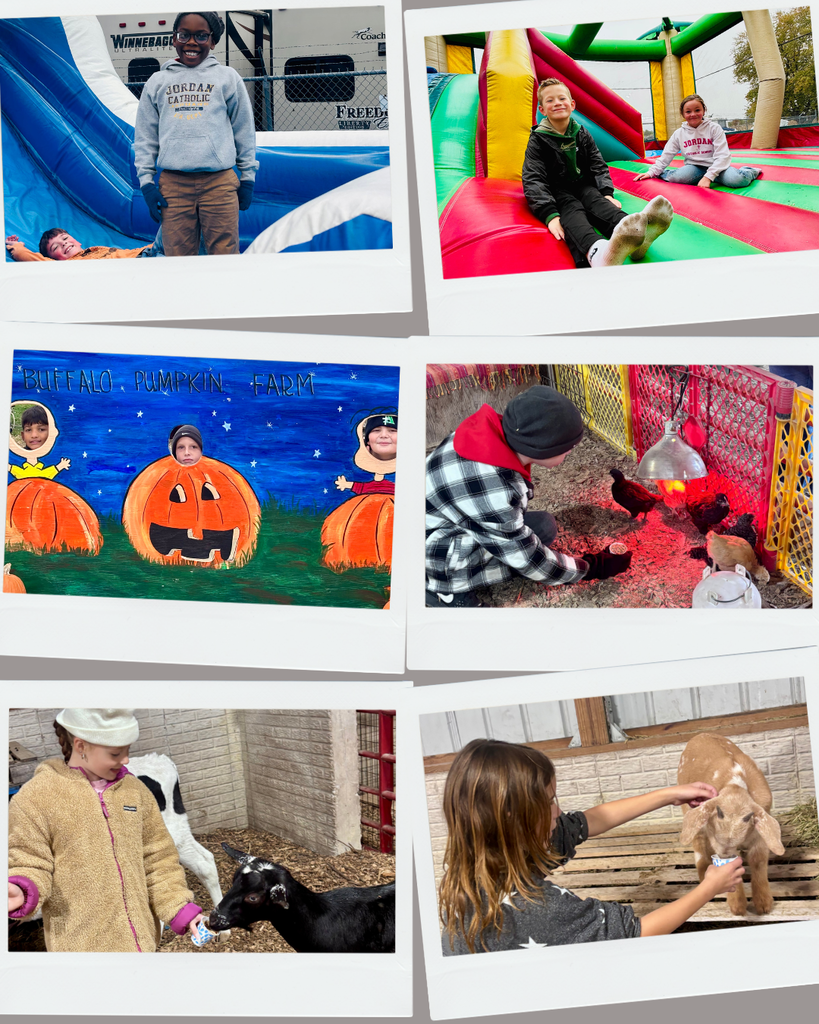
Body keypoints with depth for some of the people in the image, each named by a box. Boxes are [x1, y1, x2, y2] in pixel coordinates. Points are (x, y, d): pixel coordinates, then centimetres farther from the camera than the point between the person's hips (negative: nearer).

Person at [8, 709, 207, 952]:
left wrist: (180, 910, 3)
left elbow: (157, 859, 11)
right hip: (81, 946, -4)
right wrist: (20, 892, -27)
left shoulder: (134, 790, 6)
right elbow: (29, 865, -6)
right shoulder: (35, 798, -7)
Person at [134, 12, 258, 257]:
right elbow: (145, 137, 14)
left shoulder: (228, 78, 10)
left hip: (220, 183, -1)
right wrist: (146, 181, 6)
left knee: (225, 256, -4)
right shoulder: (157, 82, 14)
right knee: (177, 258, -1)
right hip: (173, 184, 1)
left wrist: (248, 178, 10)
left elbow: (244, 131, 13)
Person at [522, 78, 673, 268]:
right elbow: (533, 180, -17)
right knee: (572, 209, -37)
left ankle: (634, 235, -71)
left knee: (596, 201, -30)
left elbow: (598, 166, 7)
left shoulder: (582, 134, 9)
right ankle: (596, 252, -79)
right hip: (556, 192, -4)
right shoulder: (538, 140, -6)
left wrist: (607, 194, -16)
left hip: (583, 185, 4)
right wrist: (549, 215, -33)